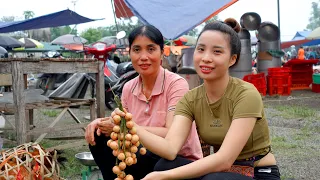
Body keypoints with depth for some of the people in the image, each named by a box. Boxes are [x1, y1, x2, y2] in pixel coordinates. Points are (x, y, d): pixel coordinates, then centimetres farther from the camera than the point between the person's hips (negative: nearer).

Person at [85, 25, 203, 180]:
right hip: (144, 156, 5)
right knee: (99, 139, -11)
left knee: (136, 154, -31)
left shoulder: (176, 84, -16)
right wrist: (101, 122, -12)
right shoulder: (129, 88, 3)